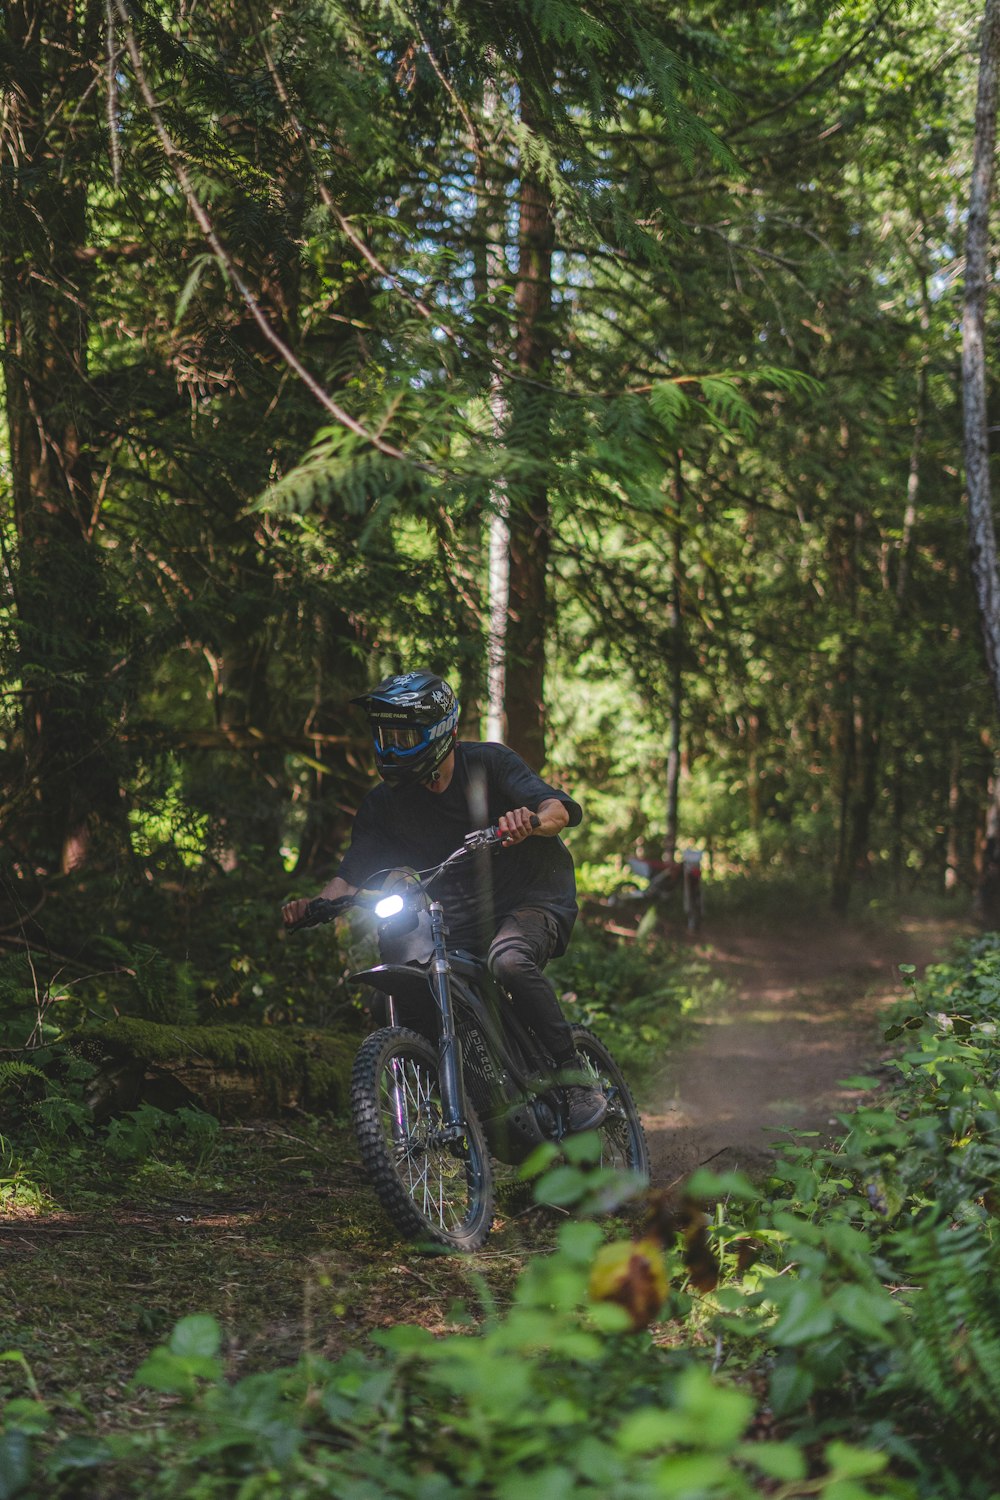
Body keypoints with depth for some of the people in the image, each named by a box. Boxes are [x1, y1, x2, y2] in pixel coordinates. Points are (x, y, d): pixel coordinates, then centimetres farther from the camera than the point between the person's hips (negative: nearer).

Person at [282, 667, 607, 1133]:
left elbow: (559, 807, -24)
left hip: (534, 895, -5)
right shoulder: (384, 804, -2)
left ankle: (577, 1081, -24)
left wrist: (533, 820, -48)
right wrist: (317, 905, -29)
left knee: (508, 960, -35)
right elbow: (353, 871, -7)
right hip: (465, 917, 5)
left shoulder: (487, 763, -11)